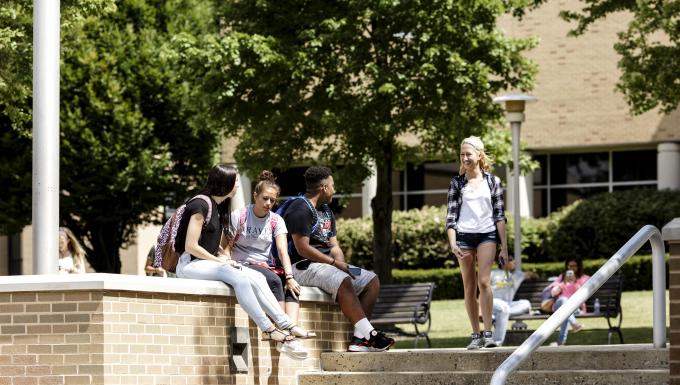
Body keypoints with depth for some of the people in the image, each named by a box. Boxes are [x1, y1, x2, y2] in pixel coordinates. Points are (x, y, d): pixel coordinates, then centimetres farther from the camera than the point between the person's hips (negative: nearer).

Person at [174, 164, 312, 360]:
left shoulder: (218, 206, 18)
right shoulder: (200, 205, -12)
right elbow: (191, 246, -16)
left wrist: (225, 257, 2)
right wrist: (219, 260, -11)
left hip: (209, 262, 9)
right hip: (189, 265, -9)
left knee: (256, 277, -14)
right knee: (238, 277, -31)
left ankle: (285, 325, -23)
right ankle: (268, 329, -28)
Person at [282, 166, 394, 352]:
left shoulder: (326, 211, 20)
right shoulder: (300, 209, -12)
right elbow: (302, 249, -19)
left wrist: (341, 263, -4)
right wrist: (334, 263, -16)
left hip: (327, 264, 10)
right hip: (304, 267, -10)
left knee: (372, 280, -3)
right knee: (343, 281, -35)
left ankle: (360, 338, -16)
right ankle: (368, 333, -37)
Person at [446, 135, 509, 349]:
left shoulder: (492, 181, 6)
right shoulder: (457, 183, 7)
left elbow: (499, 215, 7)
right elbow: (451, 215, 4)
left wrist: (504, 246, 3)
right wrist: (452, 243, -9)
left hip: (487, 235, -1)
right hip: (464, 236, 1)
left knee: (484, 282, -17)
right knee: (469, 288, 3)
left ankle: (488, 333, -16)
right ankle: (476, 335, 7)